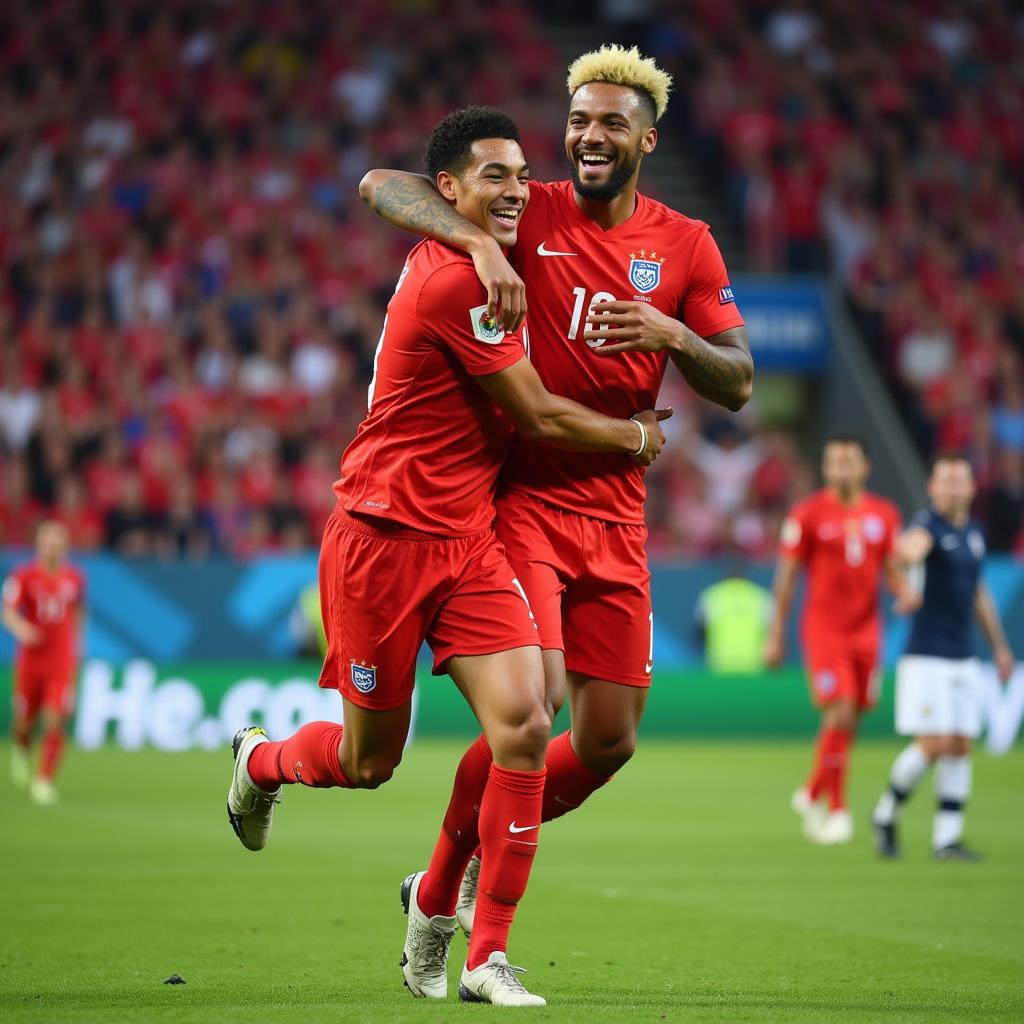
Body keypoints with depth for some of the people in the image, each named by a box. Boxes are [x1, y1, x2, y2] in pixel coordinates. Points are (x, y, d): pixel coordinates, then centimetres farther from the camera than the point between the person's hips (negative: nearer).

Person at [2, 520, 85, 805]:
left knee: (56, 721, -12)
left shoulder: (75, 578, 3)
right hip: (31, 659, -1)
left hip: (63, 661, 1)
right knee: (25, 721, 9)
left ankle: (45, 779, -4)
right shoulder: (23, 576, -6)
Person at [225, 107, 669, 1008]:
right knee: (370, 761, 6)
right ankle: (261, 764, 43)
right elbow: (539, 418, -11)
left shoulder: (467, 265, 10)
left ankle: (486, 956, -7)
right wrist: (635, 437, 4)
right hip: (383, 537, -8)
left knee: (524, 727, -12)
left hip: (468, 542, 8)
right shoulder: (455, 282, -18)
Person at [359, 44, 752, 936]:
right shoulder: (529, 215, -3)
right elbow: (380, 185, -12)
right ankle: (441, 895, 1)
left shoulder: (686, 246, 6)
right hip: (521, 502, -4)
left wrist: (673, 335, -17)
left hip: (616, 520, 5)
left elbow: (737, 386, 4)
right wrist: (480, 243, -28)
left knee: (608, 743, 6)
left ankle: (478, 861, 29)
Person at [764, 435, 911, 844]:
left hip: (866, 627, 4)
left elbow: (891, 567, 15)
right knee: (840, 713, -15)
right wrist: (775, 636, -2)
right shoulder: (807, 515, -4)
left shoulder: (883, 514, 8)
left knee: (851, 718, 5)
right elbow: (786, 575, -1)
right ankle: (836, 809, -7)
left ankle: (812, 794, 25)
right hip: (824, 628, -4)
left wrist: (904, 590, -9)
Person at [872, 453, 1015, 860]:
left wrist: (1000, 646, 26)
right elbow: (914, 547, -38)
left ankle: (947, 838, 7)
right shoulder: (928, 524, -11)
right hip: (926, 656, -7)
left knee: (960, 747, 3)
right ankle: (886, 815, 9)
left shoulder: (974, 531, 12)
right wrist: (907, 549, -62)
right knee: (933, 744, -12)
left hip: (962, 657, 7)